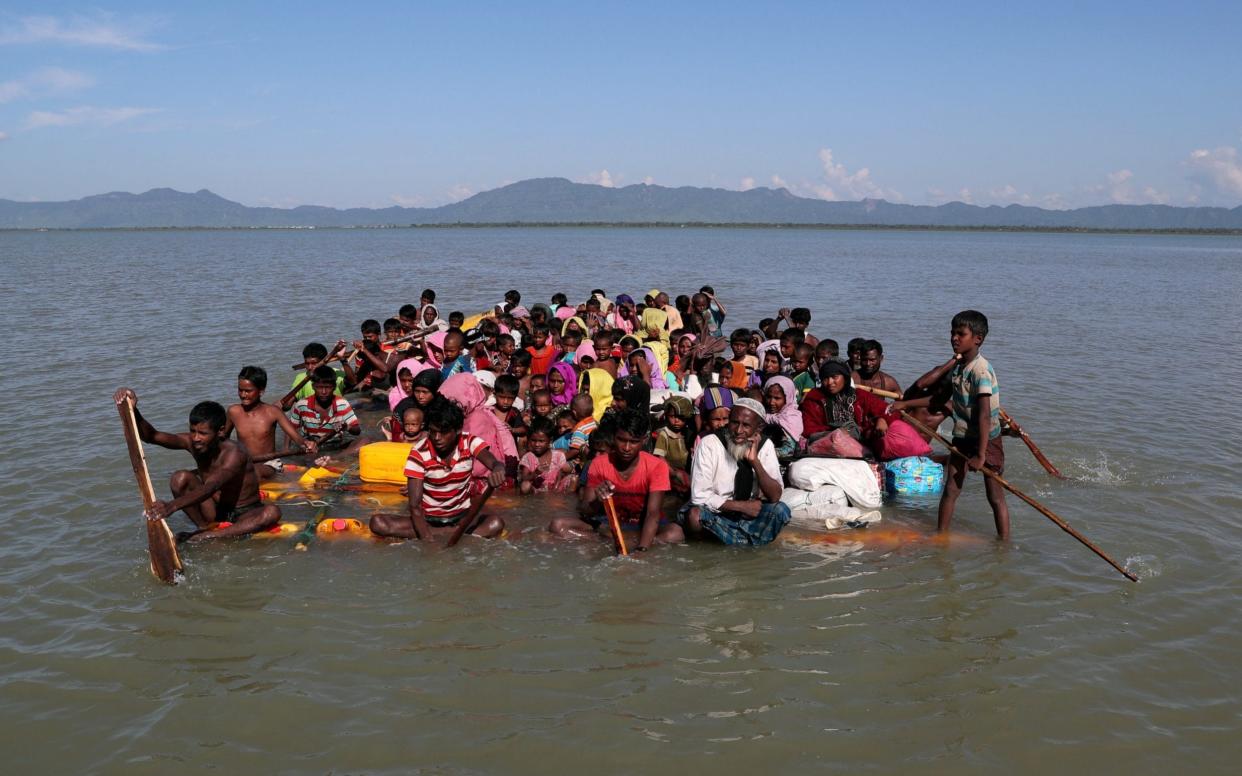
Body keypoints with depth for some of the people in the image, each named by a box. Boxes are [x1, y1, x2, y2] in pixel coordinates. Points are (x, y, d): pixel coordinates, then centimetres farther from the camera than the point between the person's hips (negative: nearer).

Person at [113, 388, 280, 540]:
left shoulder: (234, 453, -27)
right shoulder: (191, 443, -10)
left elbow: (210, 488, -42)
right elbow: (151, 436, -22)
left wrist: (172, 506, -58)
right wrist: (132, 410, -42)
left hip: (245, 514, -4)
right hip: (215, 513, 4)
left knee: (272, 512, -37)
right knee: (180, 478, -19)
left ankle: (204, 536, -34)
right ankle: (205, 527, -12)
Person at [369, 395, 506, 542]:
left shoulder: (470, 442, -13)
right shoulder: (419, 453, -18)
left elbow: (494, 463, -31)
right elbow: (415, 504, -21)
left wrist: (498, 469, -58)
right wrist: (427, 539, -36)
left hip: (461, 516, 0)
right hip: (428, 518, 0)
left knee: (496, 524, -30)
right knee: (377, 523, -26)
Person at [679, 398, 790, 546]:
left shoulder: (765, 445, -7)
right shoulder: (709, 444, -17)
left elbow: (775, 496, -13)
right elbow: (700, 496, -19)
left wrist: (754, 461, -25)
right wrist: (742, 505, -20)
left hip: (749, 514, 3)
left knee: (781, 511, -24)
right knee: (694, 516, -34)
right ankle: (751, 537, -15)